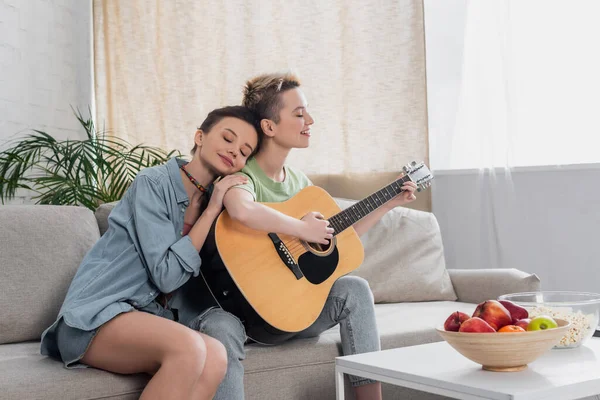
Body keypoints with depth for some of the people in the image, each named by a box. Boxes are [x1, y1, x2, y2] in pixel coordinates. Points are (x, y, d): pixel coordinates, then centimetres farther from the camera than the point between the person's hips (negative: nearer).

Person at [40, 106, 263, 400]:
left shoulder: (213, 201, 11)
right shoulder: (153, 182, -9)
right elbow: (166, 275, -16)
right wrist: (211, 210, -11)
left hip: (148, 315, 6)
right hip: (96, 315, -6)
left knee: (214, 357, -29)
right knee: (190, 348, -36)